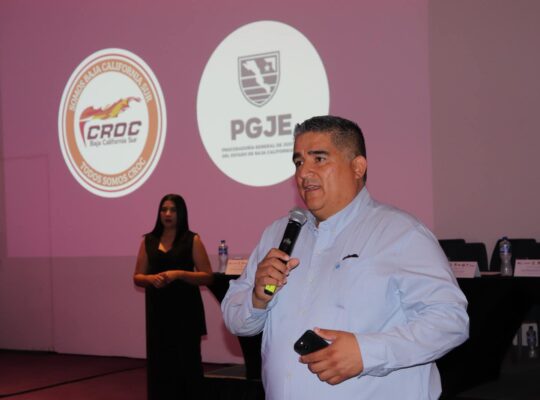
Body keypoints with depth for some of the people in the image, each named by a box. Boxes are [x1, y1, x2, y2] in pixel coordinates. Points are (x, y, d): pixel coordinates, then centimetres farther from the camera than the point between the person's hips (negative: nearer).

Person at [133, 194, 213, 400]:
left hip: (185, 310, -3)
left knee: (186, 363, -2)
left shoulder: (192, 240, 0)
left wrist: (179, 274, -16)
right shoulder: (149, 241, 10)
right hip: (158, 310, 3)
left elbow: (207, 276, -4)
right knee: (159, 363, 2)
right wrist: (151, 278, -10)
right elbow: (137, 277, 11)